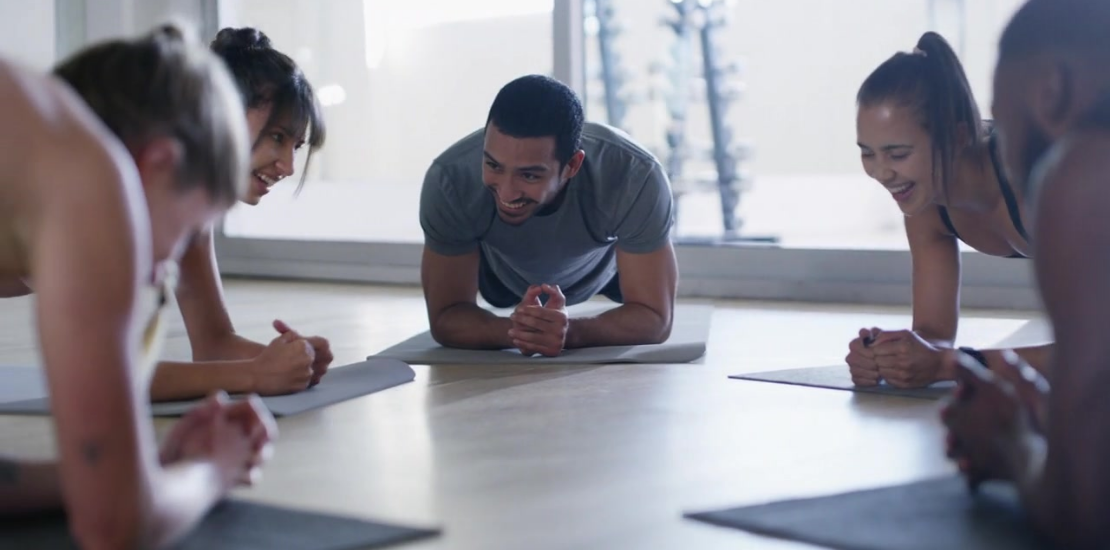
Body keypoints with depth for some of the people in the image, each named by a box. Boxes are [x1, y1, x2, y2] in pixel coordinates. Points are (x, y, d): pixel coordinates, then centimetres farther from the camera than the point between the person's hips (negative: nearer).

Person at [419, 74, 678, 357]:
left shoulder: (635, 177, -44)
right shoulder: (450, 179, -42)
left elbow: (654, 317, -38)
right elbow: (446, 317, -33)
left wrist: (570, 332, -59)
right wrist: (512, 330, -56)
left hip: (608, 263, 0)